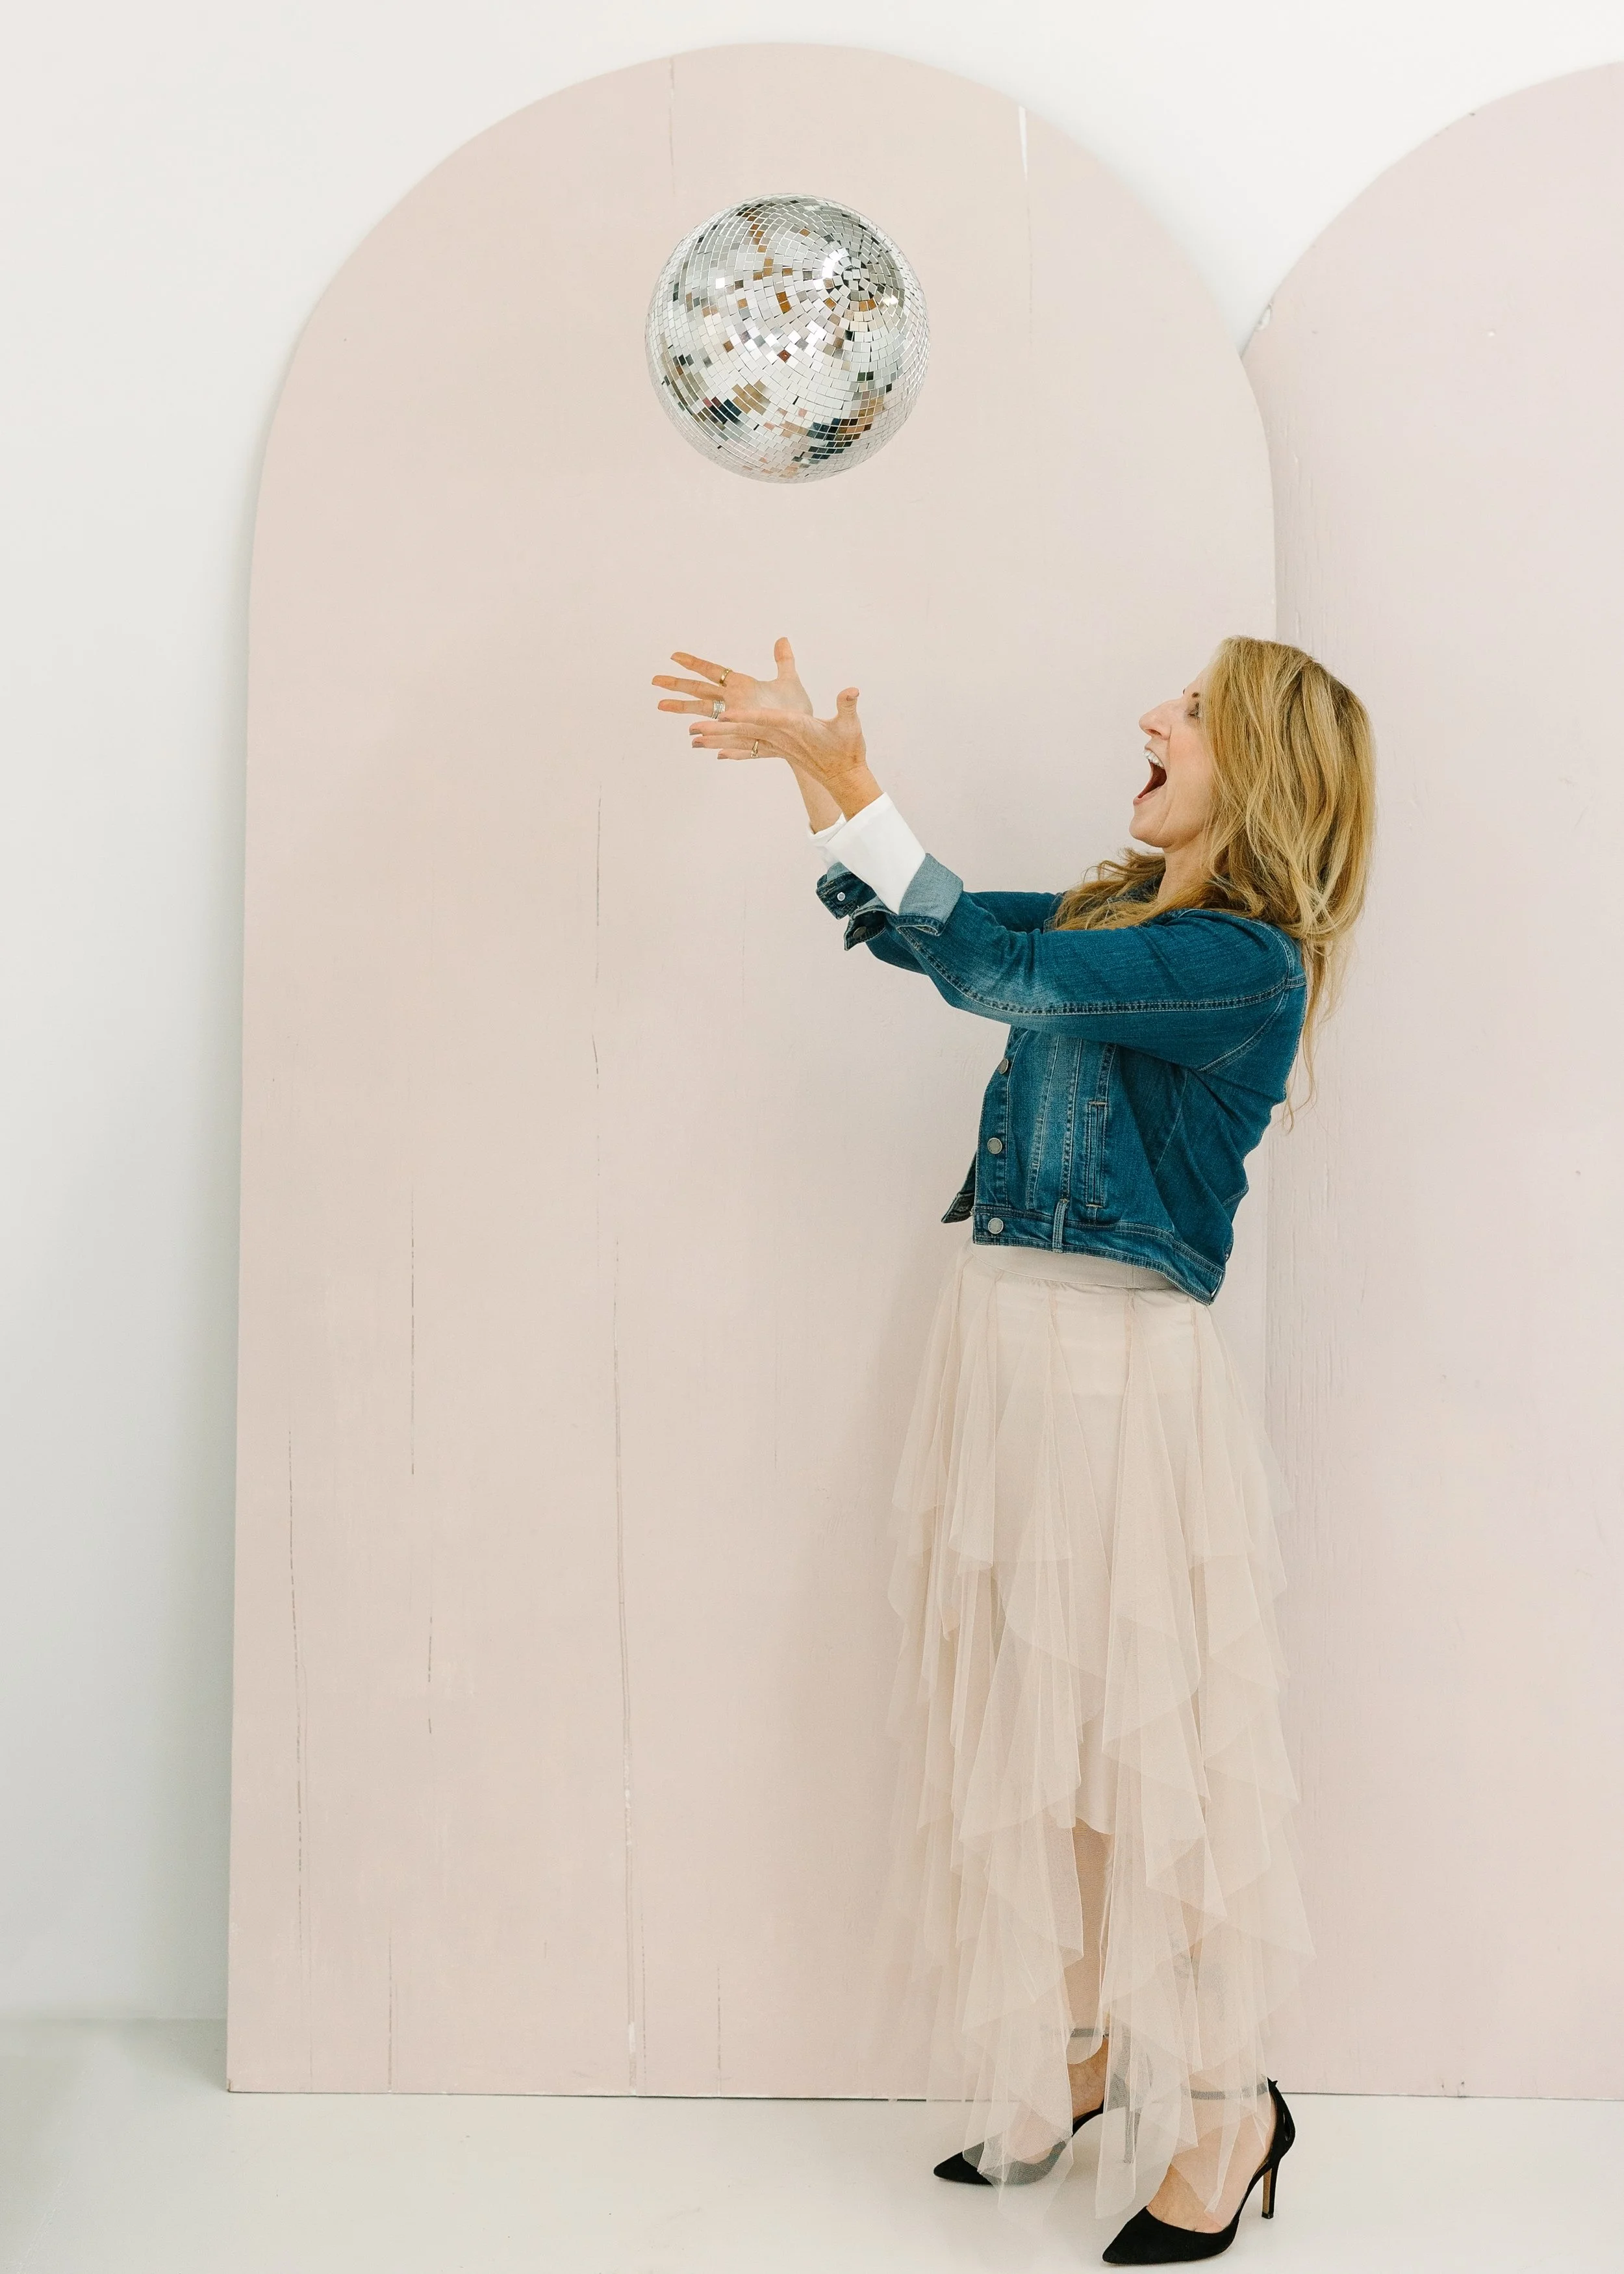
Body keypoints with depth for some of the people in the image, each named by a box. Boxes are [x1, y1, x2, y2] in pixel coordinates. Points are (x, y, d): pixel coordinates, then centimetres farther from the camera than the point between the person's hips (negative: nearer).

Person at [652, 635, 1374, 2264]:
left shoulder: (1247, 958, -13)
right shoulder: (1116, 913, 14)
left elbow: (990, 970, -23)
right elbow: (914, 927, 19)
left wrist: (847, 782, -23)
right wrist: (813, 767, 9)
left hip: (1117, 1366, -9)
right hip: (1006, 1338, 9)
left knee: (1143, 1730, 0)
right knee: (1028, 1721, 14)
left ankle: (1222, 2107, 18)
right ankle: (1078, 2058, 30)